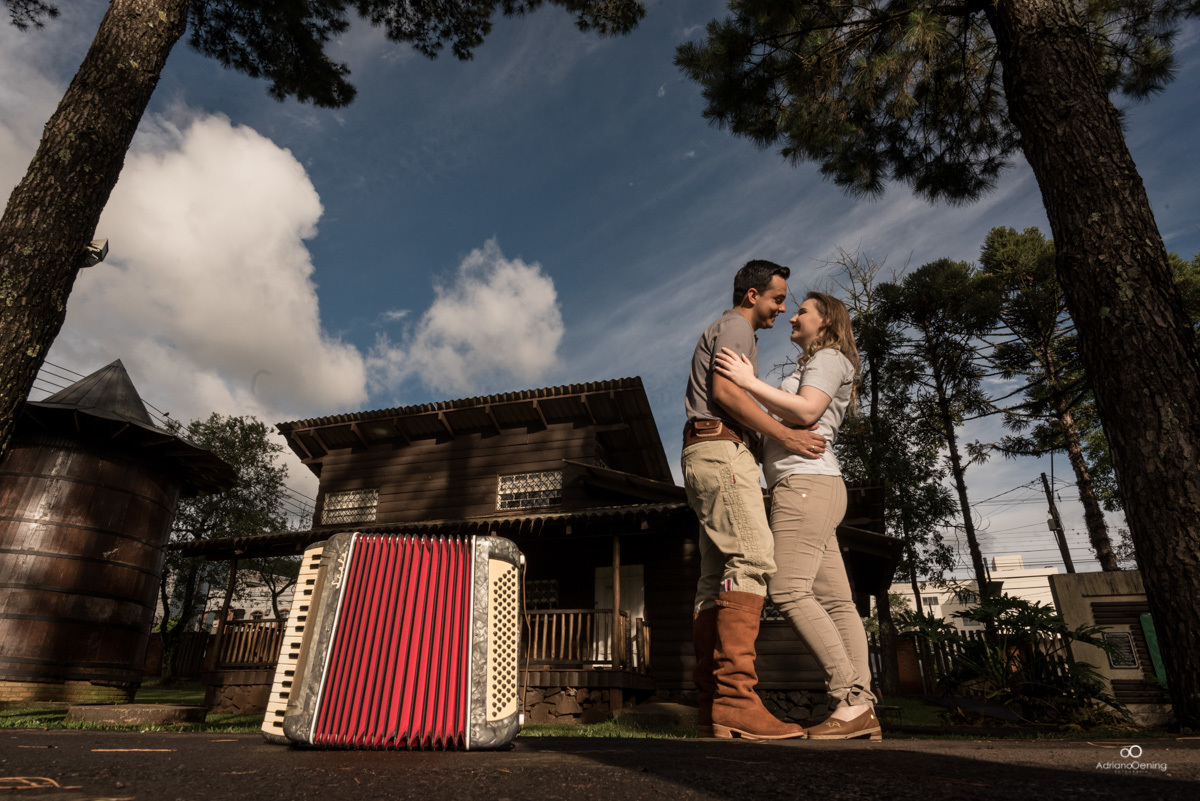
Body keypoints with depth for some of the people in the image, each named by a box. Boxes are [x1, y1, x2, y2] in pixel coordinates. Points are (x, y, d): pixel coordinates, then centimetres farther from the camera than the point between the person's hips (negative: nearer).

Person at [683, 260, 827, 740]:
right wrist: (785, 435, -13)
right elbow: (724, 391, -15)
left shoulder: (730, 332, 34)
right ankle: (735, 698, -27)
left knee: (717, 577, 1)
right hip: (721, 449, -10)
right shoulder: (735, 326, 2)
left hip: (712, 455, 10)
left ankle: (713, 706, 0)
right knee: (752, 560, -21)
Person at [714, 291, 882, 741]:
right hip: (808, 488, 10)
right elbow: (786, 426, 24)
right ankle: (863, 709, 1)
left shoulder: (829, 357, 3)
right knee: (835, 601, 2)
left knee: (788, 590, -18)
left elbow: (806, 411, -15)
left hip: (805, 483, -10)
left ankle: (851, 702, -16)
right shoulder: (812, 366, 32)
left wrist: (749, 382, -14)